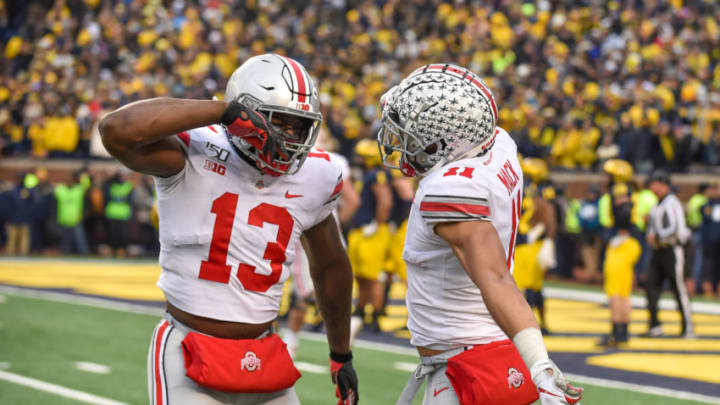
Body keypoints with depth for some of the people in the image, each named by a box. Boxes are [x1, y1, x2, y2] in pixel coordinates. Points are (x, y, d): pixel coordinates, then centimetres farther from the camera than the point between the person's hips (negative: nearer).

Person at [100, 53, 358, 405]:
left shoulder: (311, 182, 4)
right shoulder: (196, 157, -12)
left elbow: (330, 267, 21)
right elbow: (117, 130, -31)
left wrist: (341, 356, 29)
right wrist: (222, 110, -27)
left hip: (263, 360, 6)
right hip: (190, 360, -6)